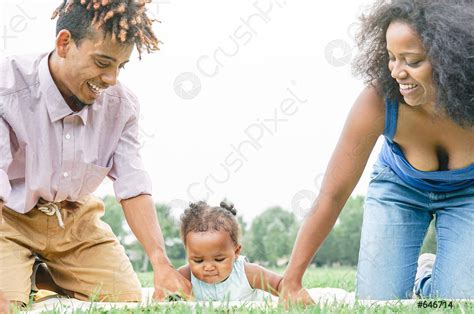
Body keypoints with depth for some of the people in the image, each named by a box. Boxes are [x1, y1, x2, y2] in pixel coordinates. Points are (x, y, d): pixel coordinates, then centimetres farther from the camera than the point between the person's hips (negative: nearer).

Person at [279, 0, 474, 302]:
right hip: (399, 186, 0)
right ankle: (420, 275, 23)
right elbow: (333, 195, -28)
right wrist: (291, 281, -25)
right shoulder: (378, 102, -35)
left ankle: (429, 282, 19)